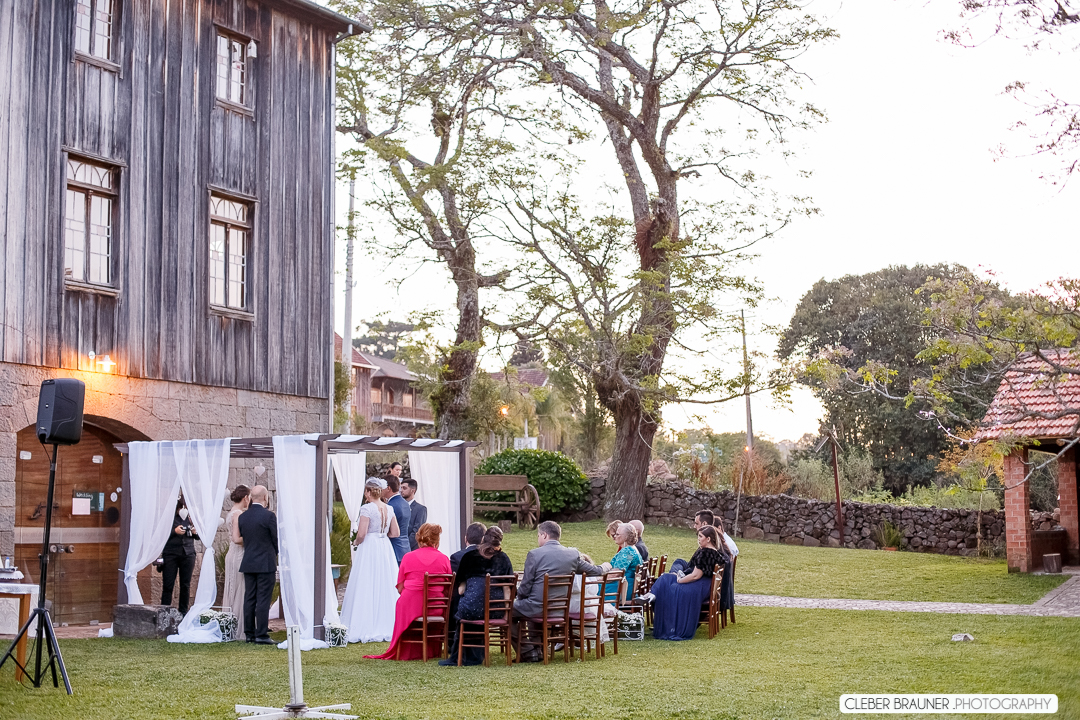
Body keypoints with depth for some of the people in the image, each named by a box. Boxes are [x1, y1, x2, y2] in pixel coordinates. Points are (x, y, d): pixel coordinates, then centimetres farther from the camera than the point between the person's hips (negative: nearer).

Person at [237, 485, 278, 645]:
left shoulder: (242, 516, 4)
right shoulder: (269, 516, -12)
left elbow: (242, 537, 11)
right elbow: (276, 539, -6)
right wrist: (274, 554, 13)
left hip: (248, 564, 6)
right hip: (266, 564, -6)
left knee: (249, 599, 9)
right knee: (263, 600, -5)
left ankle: (249, 634, 12)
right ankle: (261, 635, -6)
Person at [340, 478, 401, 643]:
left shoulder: (367, 508, -12)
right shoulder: (389, 509, 7)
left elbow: (361, 534, -17)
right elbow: (396, 532, 10)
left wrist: (356, 542, 3)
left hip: (369, 549, -6)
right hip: (385, 549, 6)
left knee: (367, 589, -2)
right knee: (385, 588, 9)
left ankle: (367, 628, -3)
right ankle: (387, 627, 11)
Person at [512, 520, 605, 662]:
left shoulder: (534, 554, -13)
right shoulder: (573, 554, 0)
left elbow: (525, 587, -10)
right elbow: (597, 571, 10)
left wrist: (518, 596, 12)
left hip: (537, 608, -6)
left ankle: (527, 651, 14)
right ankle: (536, 647, 37)